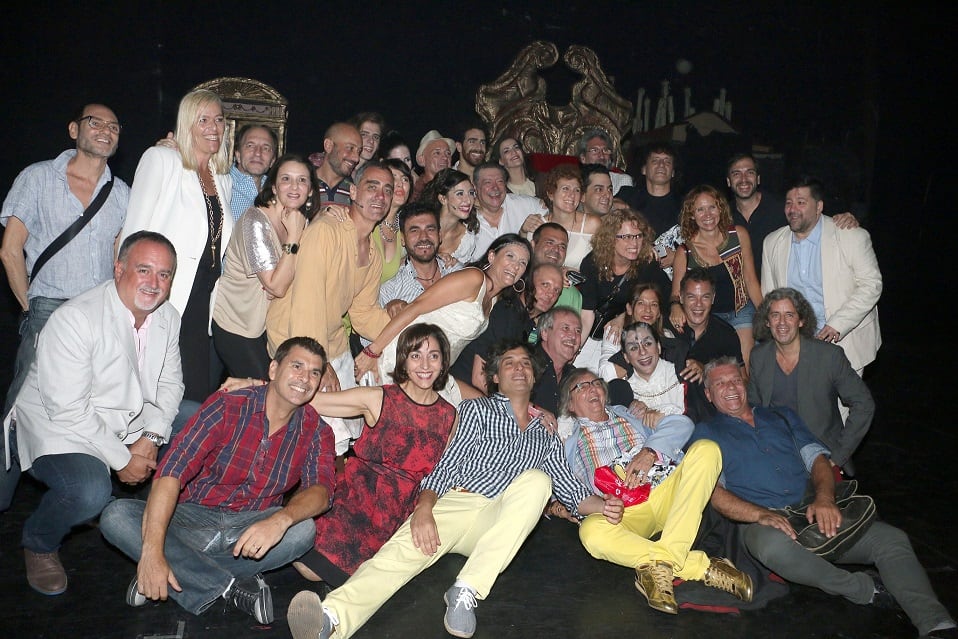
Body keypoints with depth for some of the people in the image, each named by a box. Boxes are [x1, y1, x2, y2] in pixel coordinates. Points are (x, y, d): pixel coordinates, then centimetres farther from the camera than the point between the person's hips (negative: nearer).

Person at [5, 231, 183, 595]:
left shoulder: (168, 318, -1)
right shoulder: (75, 320, -24)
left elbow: (169, 384, 4)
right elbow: (68, 411, -25)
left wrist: (150, 439, -12)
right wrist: (121, 459, -22)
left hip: (130, 426, 7)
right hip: (58, 429, -7)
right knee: (89, 492, -32)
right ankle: (39, 545, 3)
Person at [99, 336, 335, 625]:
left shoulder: (316, 431, -3)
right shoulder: (227, 407, -11)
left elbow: (321, 489, -18)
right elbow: (171, 471, -21)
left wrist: (281, 519, -42)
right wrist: (153, 550, -33)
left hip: (250, 529, 1)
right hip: (193, 518, 0)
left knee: (302, 530, -31)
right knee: (116, 517, -25)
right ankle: (232, 586, -23)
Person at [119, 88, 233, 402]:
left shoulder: (224, 181, 18)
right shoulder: (161, 159, 0)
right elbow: (135, 229, -4)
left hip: (209, 301, 6)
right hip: (168, 302, -6)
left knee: (205, 396, 5)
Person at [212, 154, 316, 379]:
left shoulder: (302, 221, 0)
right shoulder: (255, 221, -22)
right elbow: (276, 286, -27)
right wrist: (294, 235, -27)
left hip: (265, 322, 7)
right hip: (235, 322, -7)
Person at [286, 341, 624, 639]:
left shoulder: (546, 435, 28)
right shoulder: (478, 409, 19)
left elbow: (570, 490, 23)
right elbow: (447, 466, 6)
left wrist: (603, 504, 0)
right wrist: (424, 508, -14)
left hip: (501, 525, 2)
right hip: (455, 504, -1)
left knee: (537, 479, -29)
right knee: (403, 550, -33)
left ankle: (466, 591, -37)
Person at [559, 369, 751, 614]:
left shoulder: (630, 414, 23)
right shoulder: (569, 445, 21)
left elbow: (681, 423, 8)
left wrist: (650, 451, -9)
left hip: (666, 494, 2)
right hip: (622, 511, -2)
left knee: (706, 449, -22)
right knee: (591, 531, -35)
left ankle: (663, 560, -31)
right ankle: (702, 566, -28)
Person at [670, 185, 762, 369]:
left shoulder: (738, 235, -3)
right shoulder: (685, 252, -7)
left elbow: (751, 281, 4)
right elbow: (676, 294, -3)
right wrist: (675, 306, -26)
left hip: (741, 312, 1)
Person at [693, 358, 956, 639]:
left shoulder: (782, 416, 23)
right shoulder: (707, 433, 10)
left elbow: (817, 457, 13)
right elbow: (712, 491, -3)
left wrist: (824, 497, -10)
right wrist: (761, 514, -20)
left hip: (815, 513, 5)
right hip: (763, 522, -4)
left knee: (891, 538, -15)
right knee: (774, 545, -38)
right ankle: (862, 589, -19)